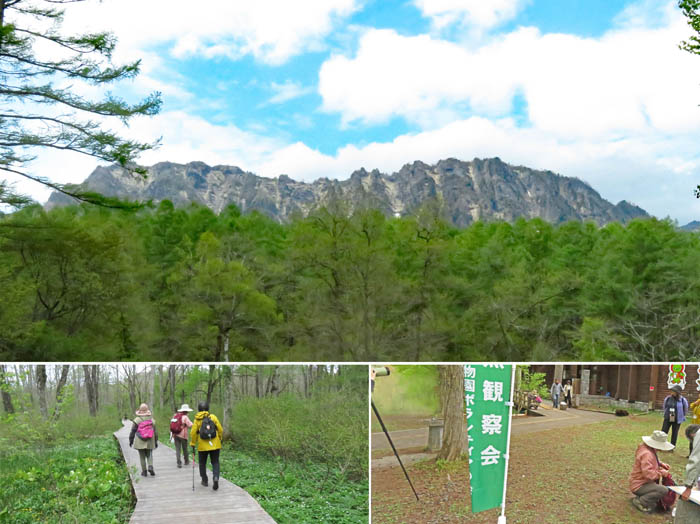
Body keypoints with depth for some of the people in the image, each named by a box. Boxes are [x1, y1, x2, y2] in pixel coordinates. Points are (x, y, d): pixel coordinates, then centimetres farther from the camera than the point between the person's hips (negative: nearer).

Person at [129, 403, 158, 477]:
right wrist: (156, 441, 13)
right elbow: (155, 431, 4)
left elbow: (133, 431, -4)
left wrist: (131, 441, 8)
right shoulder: (151, 420, 0)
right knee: (149, 455, 14)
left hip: (140, 442, -2)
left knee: (142, 457, 8)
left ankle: (144, 472, 9)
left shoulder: (137, 420, -8)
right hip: (149, 442, 2)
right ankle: (150, 466, -10)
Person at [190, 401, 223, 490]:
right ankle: (216, 477, -14)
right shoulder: (213, 417, -1)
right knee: (215, 462, 9)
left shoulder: (197, 420, -3)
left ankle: (205, 481, 25)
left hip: (203, 446, -1)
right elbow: (220, 430, -1)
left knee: (202, 463, 19)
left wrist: (193, 445, 3)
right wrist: (219, 439, 15)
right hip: (215, 445, 1)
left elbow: (193, 433, -6)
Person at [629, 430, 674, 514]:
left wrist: (661, 464, 7)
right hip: (638, 486, -10)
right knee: (664, 490, -22)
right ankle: (640, 501, -9)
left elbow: (652, 461, 25)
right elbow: (648, 473, -33)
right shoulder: (647, 454, -27)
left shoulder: (648, 449, 4)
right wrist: (661, 473, -18)